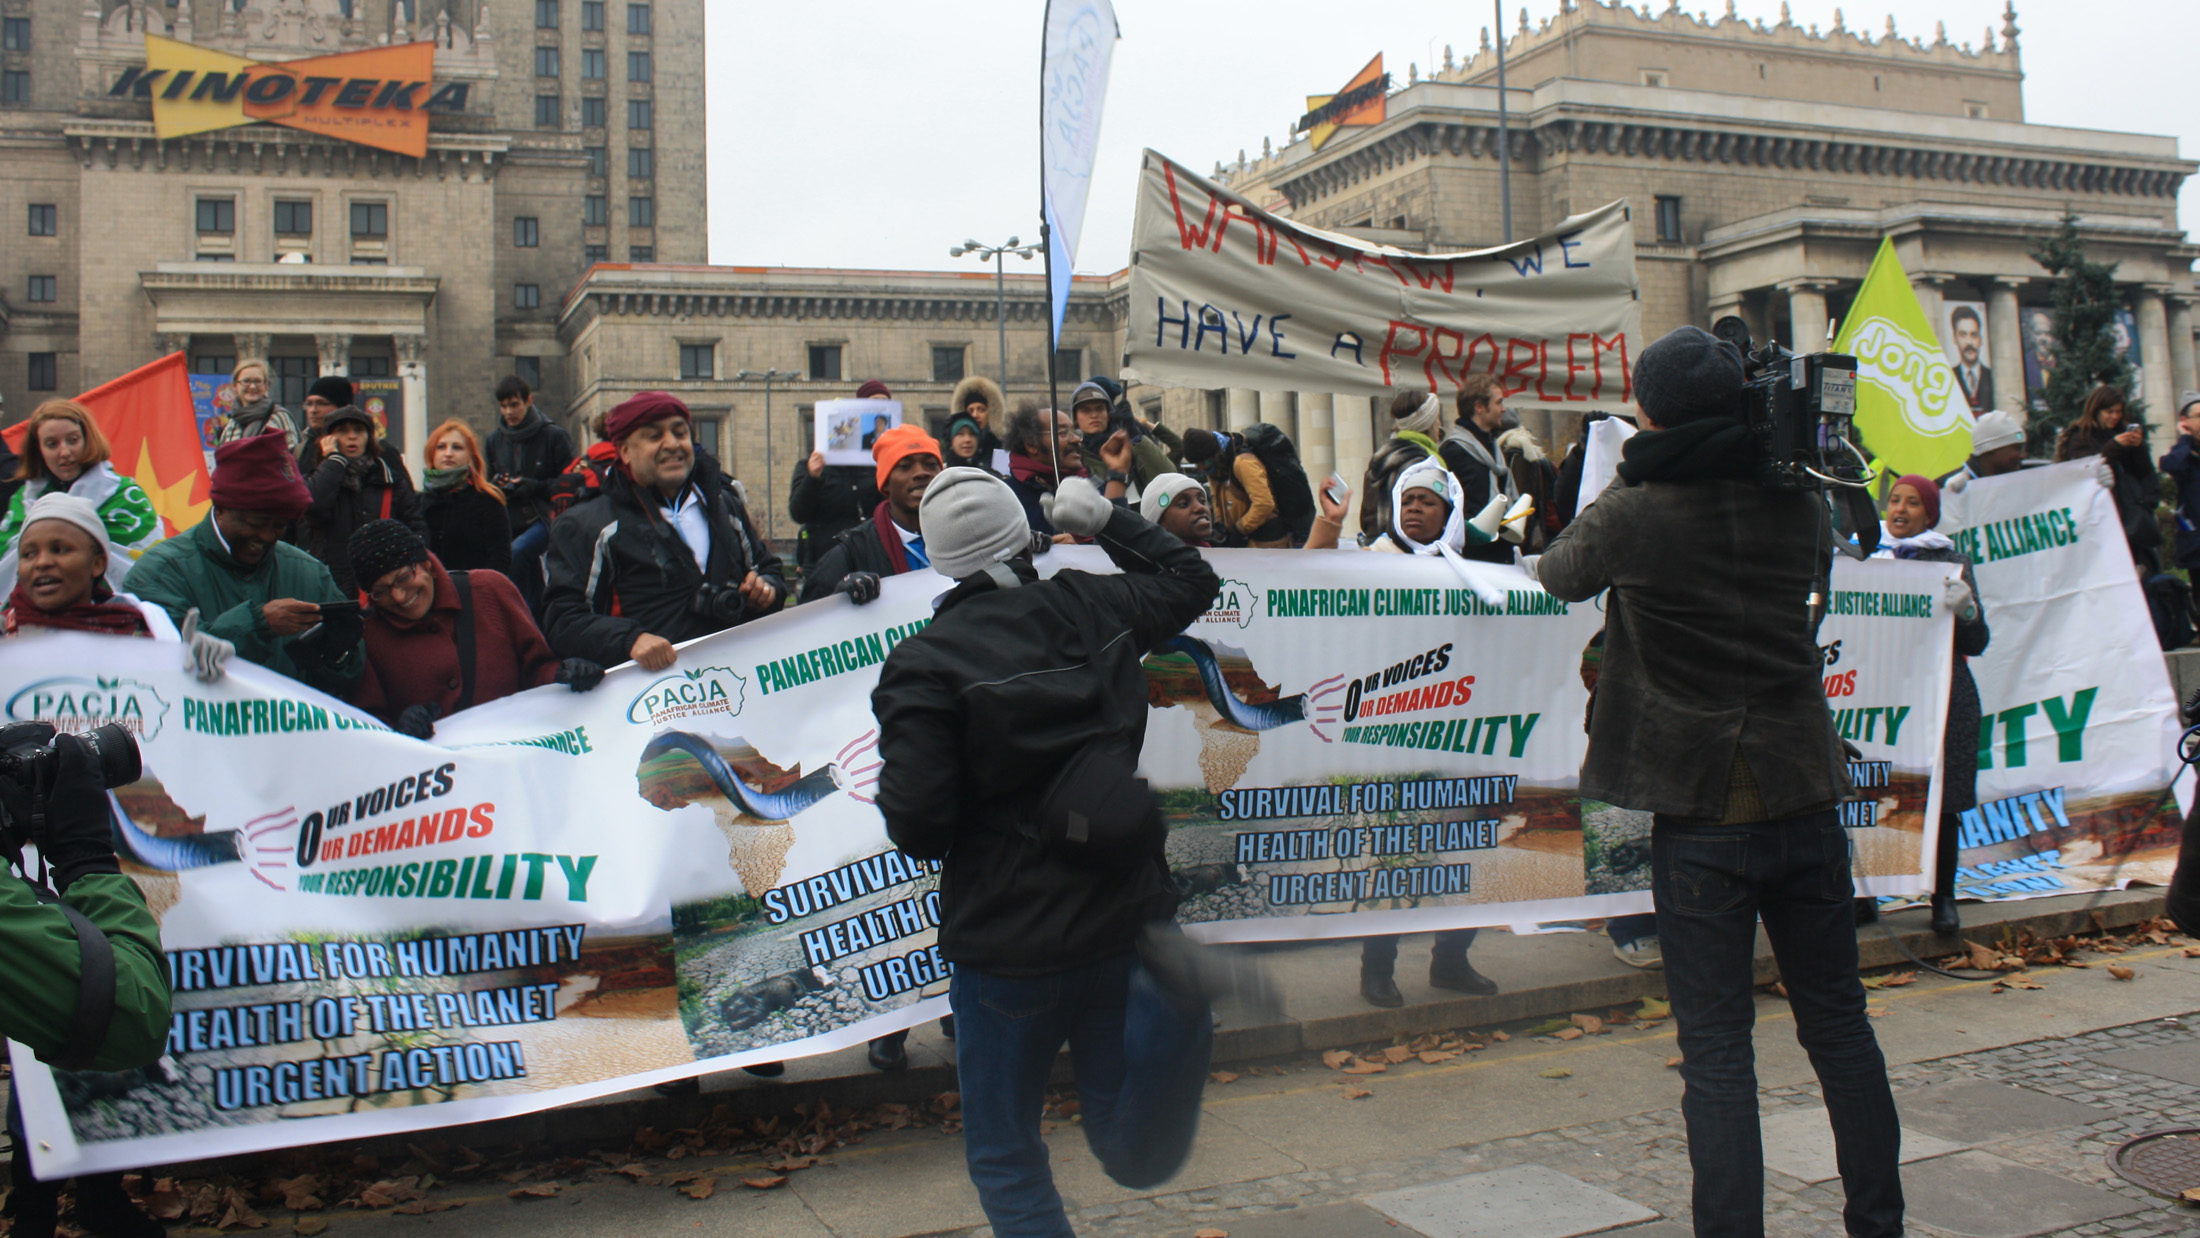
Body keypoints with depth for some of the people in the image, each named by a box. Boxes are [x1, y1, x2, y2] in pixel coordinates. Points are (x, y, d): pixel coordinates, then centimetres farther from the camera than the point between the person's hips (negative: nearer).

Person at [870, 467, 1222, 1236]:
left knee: (1004, 1156, 15)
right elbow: (1191, 581, 20)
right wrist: (1108, 521, 27)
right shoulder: (1090, 609, 0)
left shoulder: (924, 664, -14)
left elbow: (915, 822, -19)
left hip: (1010, 944, -4)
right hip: (1125, 918, 4)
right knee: (1137, 1159, 11)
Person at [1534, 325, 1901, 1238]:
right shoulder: (1794, 501, 2)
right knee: (1839, 1026, 16)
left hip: (1700, 813, -4)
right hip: (1806, 794, 4)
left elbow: (1556, 576, 11)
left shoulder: (1628, 515, -10)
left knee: (1716, 1049, 2)